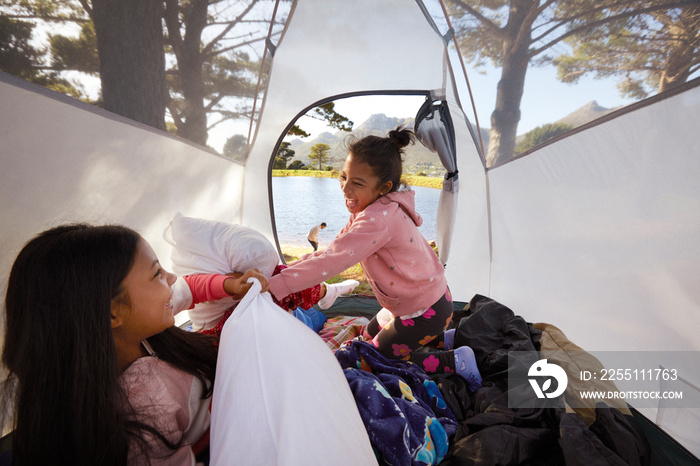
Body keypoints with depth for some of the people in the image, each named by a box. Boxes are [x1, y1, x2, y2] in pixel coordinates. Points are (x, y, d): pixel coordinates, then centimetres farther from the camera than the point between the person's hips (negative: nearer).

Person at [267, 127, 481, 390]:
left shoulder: (378, 221, -33)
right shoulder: (383, 209, -1)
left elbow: (334, 260, -38)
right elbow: (335, 248, 2)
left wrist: (275, 284, -38)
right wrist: (288, 267, -4)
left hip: (424, 313, -10)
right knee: (371, 335, 28)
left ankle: (455, 361, 6)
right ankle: (442, 339, 23)